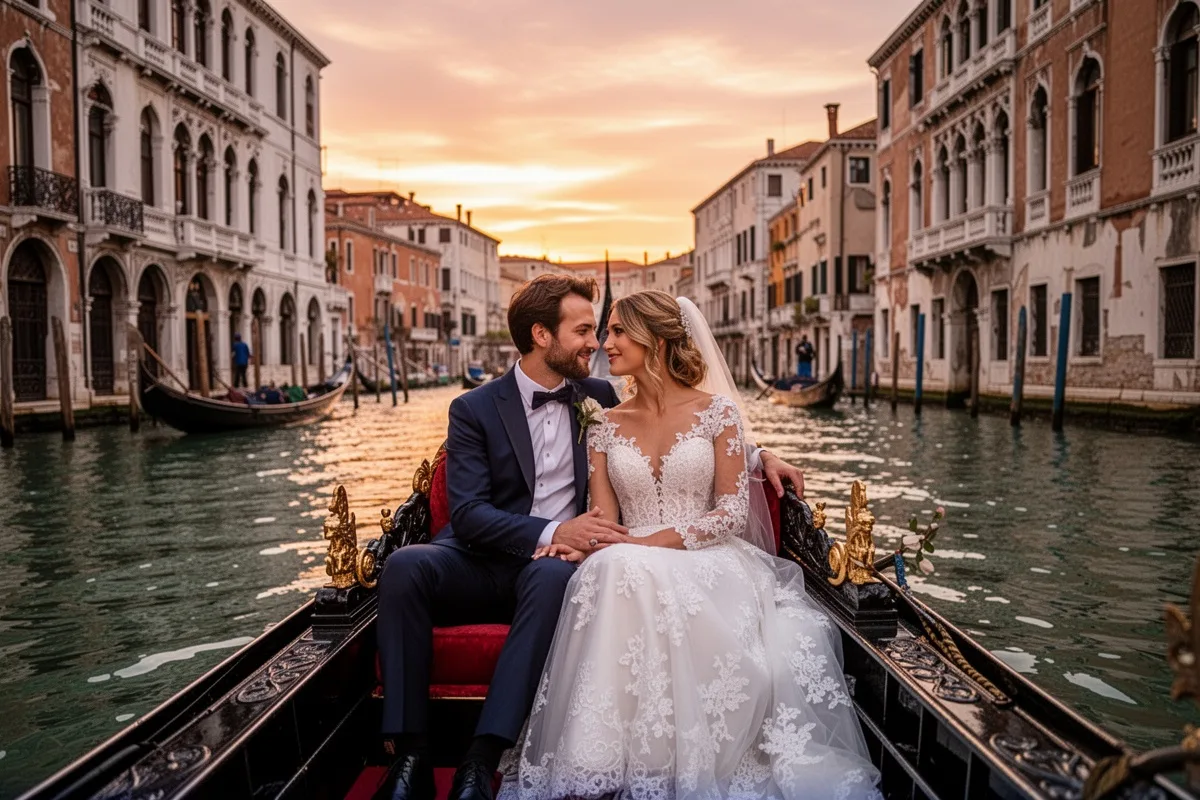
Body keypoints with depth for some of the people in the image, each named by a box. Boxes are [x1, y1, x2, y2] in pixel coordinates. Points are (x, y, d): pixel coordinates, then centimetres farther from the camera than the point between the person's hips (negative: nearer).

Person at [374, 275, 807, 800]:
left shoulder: (598, 398, 11)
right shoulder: (474, 409, 3)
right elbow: (467, 514, -8)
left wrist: (757, 454, 10)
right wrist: (553, 532, -24)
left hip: (553, 566, 1)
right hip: (482, 561, 0)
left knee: (553, 577, -35)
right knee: (405, 565, -30)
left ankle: (484, 757, -33)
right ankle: (409, 751, -24)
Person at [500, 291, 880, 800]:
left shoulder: (717, 410, 4)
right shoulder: (605, 426, 13)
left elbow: (733, 511, -2)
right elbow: (603, 518, 6)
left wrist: (665, 539, -16)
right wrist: (583, 544, -18)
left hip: (707, 562, -2)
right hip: (632, 569, 3)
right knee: (614, 569, -36)